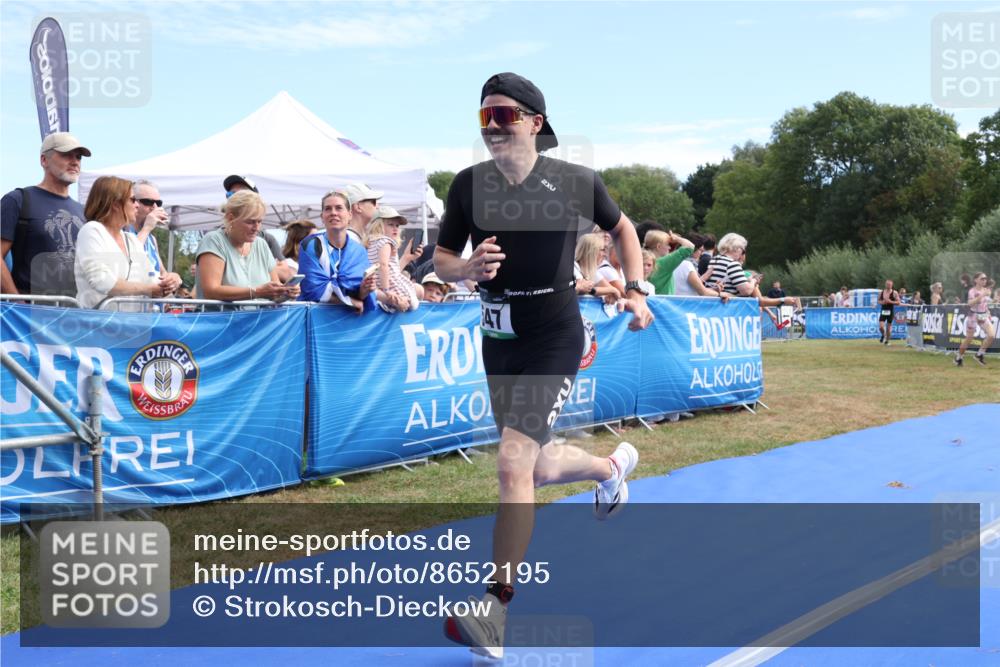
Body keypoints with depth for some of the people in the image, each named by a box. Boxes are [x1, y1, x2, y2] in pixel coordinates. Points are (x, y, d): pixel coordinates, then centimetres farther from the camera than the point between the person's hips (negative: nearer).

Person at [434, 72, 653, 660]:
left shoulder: (577, 182, -7)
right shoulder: (468, 184, -2)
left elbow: (623, 229, 12)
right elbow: (442, 259, 5)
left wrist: (636, 291, 1)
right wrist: (469, 267, -17)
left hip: (555, 337, -4)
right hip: (498, 336, 5)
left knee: (513, 463, -18)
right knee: (540, 469, 17)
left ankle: (496, 614, -9)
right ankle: (614, 465, 51)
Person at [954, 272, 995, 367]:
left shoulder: (986, 290, 5)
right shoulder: (973, 290, -13)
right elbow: (970, 303, -31)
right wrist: (982, 295, -37)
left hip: (984, 316, 5)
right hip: (973, 316, -5)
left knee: (991, 335, -13)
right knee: (968, 339, 2)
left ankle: (980, 354, 6)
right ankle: (958, 357, 22)